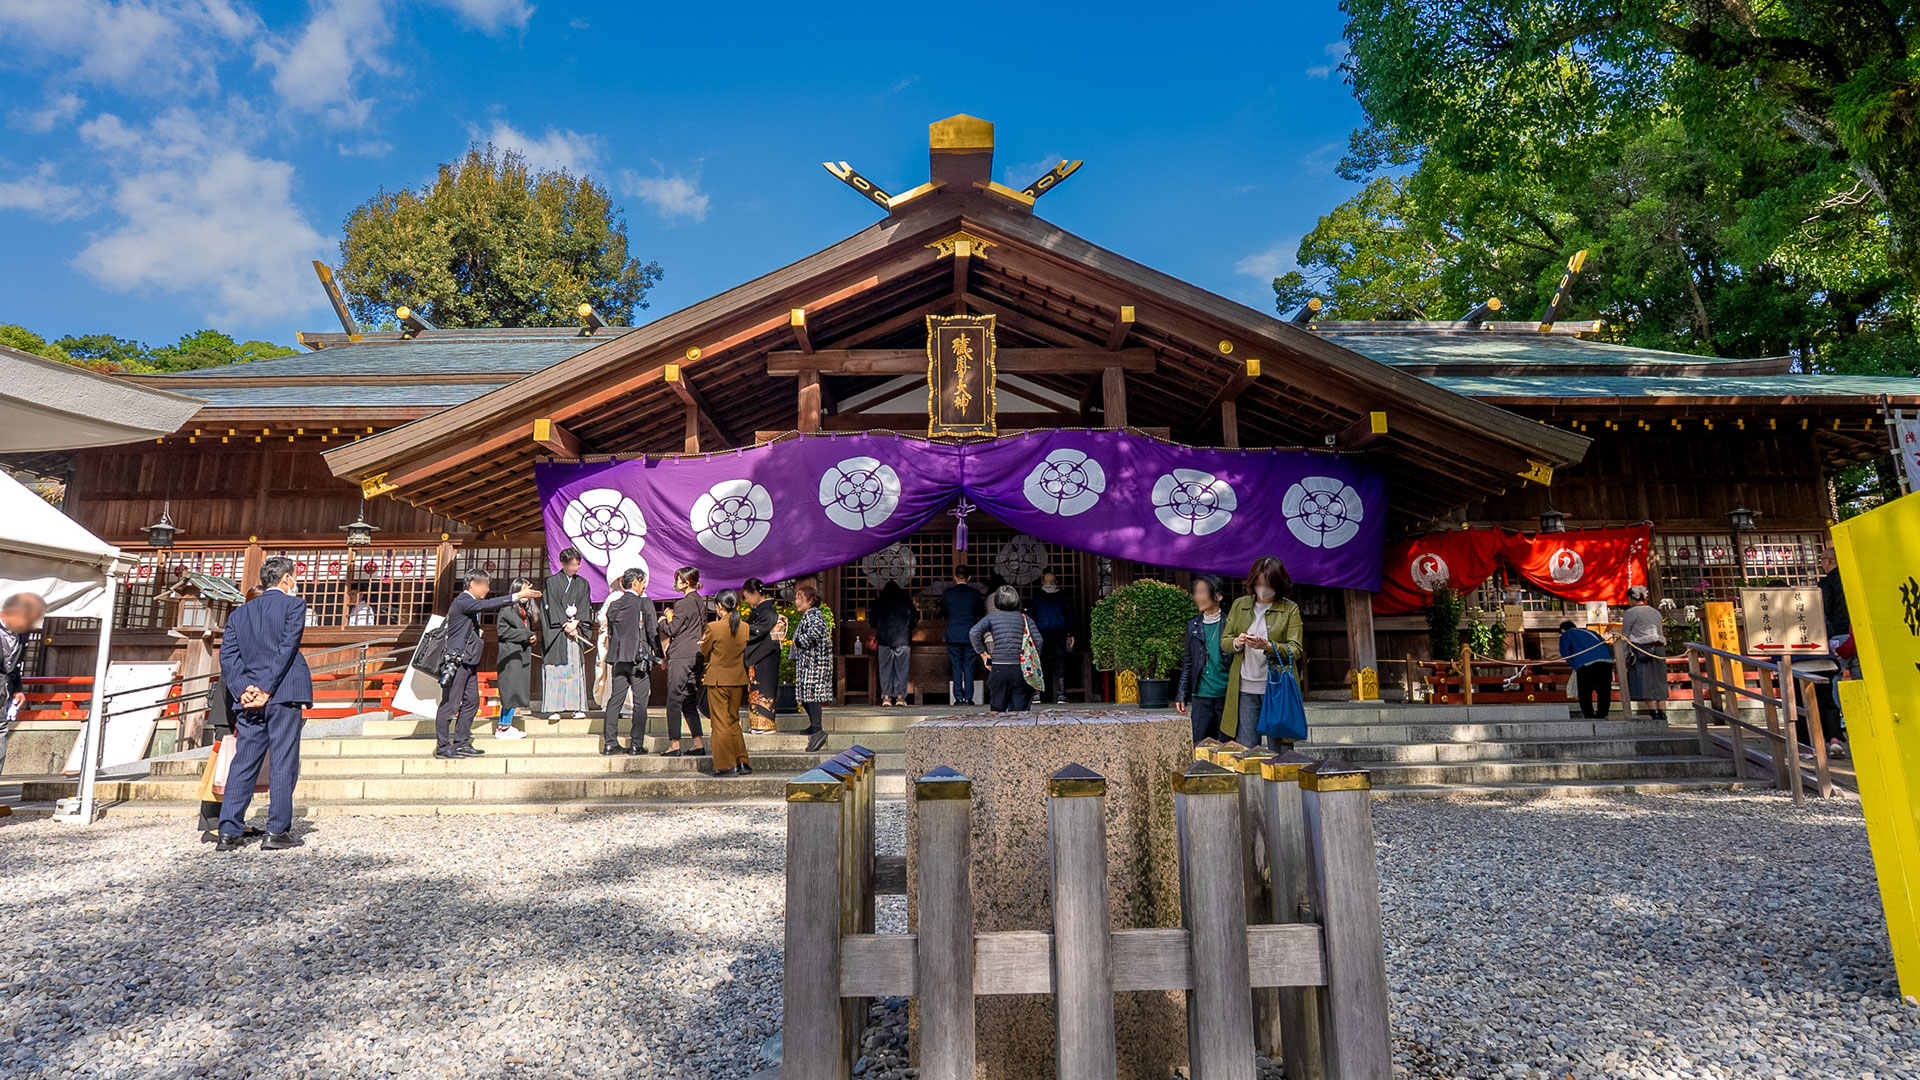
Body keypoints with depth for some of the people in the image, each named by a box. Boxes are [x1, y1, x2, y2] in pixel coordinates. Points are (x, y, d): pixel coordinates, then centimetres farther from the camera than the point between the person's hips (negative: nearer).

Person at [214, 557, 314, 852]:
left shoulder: (240, 612, 15)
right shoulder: (294, 604, -1)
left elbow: (227, 654, 7)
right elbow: (287, 648, -11)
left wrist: (242, 689, -1)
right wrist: (267, 689, -10)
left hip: (248, 698, 5)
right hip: (283, 694, -5)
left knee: (243, 763, 9)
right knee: (283, 763, -1)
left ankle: (229, 832, 9)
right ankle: (277, 831, 1)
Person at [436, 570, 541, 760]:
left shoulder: (471, 603, 17)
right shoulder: (462, 602, -14)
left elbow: (492, 606, 17)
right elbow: (487, 605, -26)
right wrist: (517, 596, -27)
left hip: (469, 662, 10)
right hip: (457, 662, -10)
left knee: (471, 701, 11)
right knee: (450, 704, -3)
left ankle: (461, 743, 18)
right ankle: (442, 746, 5)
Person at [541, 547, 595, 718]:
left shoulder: (582, 584, 14)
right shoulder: (552, 582, 3)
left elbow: (585, 607, 8)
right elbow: (551, 607, -4)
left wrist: (575, 623, -7)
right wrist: (565, 625, -11)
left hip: (576, 631, 3)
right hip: (556, 632, -3)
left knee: (576, 669, 0)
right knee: (556, 670, -7)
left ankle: (577, 706, 1)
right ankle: (554, 708, -5)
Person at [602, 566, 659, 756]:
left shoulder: (613, 605, 9)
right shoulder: (645, 604, -7)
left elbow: (609, 632, 11)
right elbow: (653, 632, -8)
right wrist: (654, 654, 4)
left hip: (618, 658, 5)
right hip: (639, 658, -5)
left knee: (615, 699, 10)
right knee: (640, 701, 1)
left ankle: (609, 743, 10)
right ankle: (636, 744, 1)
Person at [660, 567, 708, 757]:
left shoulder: (683, 604, -13)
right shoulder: (701, 602, 11)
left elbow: (671, 630, -9)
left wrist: (663, 619, 10)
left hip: (681, 658, -8)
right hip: (696, 656, 8)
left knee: (674, 701, -1)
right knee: (690, 703, 12)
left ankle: (674, 745, 0)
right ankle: (698, 744, 10)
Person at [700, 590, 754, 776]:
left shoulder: (714, 627, -15)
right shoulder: (745, 628, -2)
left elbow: (705, 651, -3)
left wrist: (703, 639, 15)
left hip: (718, 680, -5)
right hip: (738, 680, 5)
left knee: (720, 724, 5)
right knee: (734, 721, 18)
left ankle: (726, 766, 8)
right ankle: (742, 763, 19)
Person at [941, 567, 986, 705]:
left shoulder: (947, 593, -4)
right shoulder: (975, 594, -4)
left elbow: (943, 614, 6)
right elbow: (981, 614, 6)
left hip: (953, 635, 0)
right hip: (970, 635, 0)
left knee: (956, 668, 6)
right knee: (969, 667, 6)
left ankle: (959, 698, 5)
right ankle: (968, 698, 4)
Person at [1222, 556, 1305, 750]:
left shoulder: (1290, 609, 2)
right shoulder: (1239, 605, 10)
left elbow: (1296, 650, -5)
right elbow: (1224, 641, 11)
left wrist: (1268, 646, -24)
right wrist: (1237, 643, -12)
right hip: (1245, 689, 2)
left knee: (1280, 748, 2)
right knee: (1246, 749, 5)